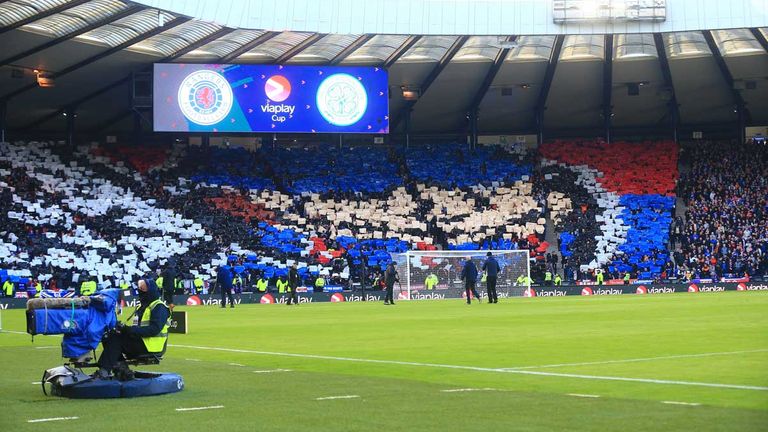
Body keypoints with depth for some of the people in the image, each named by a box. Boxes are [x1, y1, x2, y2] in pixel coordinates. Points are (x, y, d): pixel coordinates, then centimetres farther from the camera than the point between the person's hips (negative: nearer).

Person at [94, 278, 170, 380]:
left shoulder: (159, 307, -9)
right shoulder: (142, 306, 21)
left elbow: (155, 329, -23)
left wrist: (130, 330, -28)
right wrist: (125, 328, -4)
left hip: (151, 345, -9)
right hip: (140, 341, 9)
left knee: (115, 338, -22)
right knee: (107, 338, -3)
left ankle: (105, 370, -25)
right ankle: (122, 368, -12)